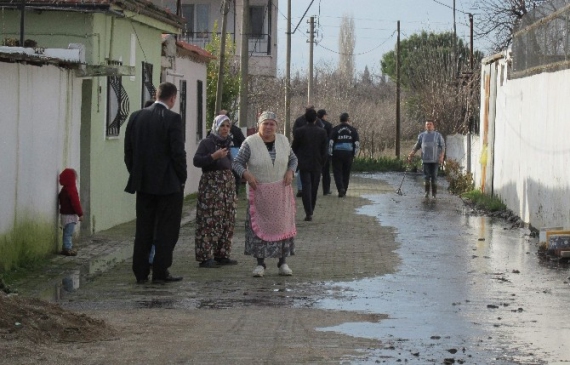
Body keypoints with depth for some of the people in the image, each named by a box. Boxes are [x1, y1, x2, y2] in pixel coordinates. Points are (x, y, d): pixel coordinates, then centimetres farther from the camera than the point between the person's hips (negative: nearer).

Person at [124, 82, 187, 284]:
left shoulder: (136, 117, 4)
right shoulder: (172, 118, -12)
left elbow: (128, 149, 7)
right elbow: (178, 152, -14)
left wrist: (136, 174, 15)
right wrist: (182, 177, -1)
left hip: (143, 183, 5)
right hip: (168, 183, -5)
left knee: (143, 229, 11)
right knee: (166, 229, 4)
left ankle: (140, 272, 11)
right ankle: (160, 271, 2)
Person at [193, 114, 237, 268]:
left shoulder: (228, 143, 16)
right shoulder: (206, 143, -4)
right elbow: (196, 161, -15)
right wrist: (214, 156, -23)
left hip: (228, 184, 7)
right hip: (211, 184, -7)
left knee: (227, 221, 6)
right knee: (210, 221, -10)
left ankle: (221, 255, 13)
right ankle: (206, 257, -10)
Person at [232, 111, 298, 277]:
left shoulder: (283, 141, 3)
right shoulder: (250, 143, -8)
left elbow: (293, 159, 15)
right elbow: (237, 162, -4)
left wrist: (290, 171, -4)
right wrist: (246, 175, -21)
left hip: (281, 192, 3)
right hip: (259, 193, -3)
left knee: (282, 225, 3)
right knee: (259, 226, -1)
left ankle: (283, 263, 12)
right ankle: (260, 263, 7)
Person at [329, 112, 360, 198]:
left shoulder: (335, 129, -2)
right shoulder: (353, 130, 4)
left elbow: (331, 142, -7)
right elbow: (357, 143, 1)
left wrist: (330, 153, 3)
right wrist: (354, 154, 10)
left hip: (337, 153, -2)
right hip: (349, 154, 2)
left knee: (337, 172, 2)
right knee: (346, 173, 13)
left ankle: (341, 189, -18)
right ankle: (344, 192, 17)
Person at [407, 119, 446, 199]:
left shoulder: (438, 135, 3)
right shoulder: (422, 135, 8)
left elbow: (442, 147, 1)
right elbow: (417, 146, 14)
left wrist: (441, 157, -12)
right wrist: (411, 155, 4)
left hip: (435, 159, -1)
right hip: (425, 159, 1)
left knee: (434, 176, -2)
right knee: (426, 176, -2)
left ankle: (434, 193, 4)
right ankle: (426, 192, 6)